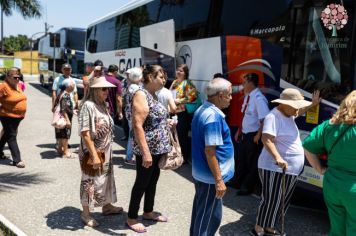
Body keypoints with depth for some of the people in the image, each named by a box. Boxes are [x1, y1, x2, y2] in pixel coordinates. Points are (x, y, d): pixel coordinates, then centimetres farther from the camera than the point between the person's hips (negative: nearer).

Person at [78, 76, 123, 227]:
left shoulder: (103, 105, 7)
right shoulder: (88, 105, -19)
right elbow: (85, 134, -22)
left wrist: (106, 151, 14)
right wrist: (94, 155, -23)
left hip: (105, 151, 8)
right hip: (92, 152, -8)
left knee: (106, 179, 19)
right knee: (90, 181, 6)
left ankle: (107, 206, 38)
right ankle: (85, 214, 23)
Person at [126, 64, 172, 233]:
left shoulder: (153, 95, 11)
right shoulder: (141, 95, -17)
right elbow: (137, 126, -23)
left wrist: (166, 123, 10)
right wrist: (145, 152, -26)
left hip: (158, 148, 9)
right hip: (147, 150, -9)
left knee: (153, 181, 19)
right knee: (142, 183, 3)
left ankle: (148, 212, 35)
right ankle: (131, 218, 18)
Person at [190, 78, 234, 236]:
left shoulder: (202, 110, 7)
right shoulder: (214, 116, -23)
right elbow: (210, 151, -25)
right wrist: (219, 180, -21)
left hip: (200, 172, 10)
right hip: (210, 176, -10)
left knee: (200, 210, 21)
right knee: (210, 216, 4)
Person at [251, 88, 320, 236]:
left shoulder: (288, 114, 12)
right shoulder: (274, 117, -19)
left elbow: (299, 112, 39)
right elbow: (267, 139, -31)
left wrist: (313, 104, 32)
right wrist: (277, 158, -42)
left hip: (291, 169, 10)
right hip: (275, 169, -10)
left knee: (282, 202, 16)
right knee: (271, 201, -3)